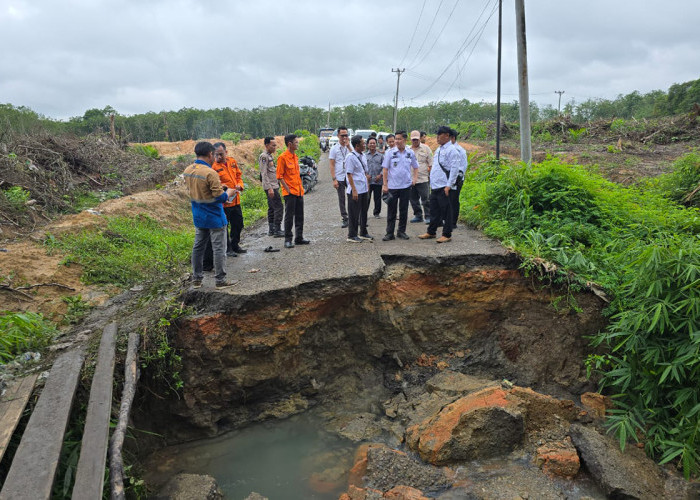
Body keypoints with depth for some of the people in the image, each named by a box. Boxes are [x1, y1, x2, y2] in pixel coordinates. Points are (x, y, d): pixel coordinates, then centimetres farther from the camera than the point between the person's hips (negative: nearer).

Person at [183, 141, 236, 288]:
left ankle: (196, 279, 24)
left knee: (198, 247, 16)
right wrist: (229, 193, 0)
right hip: (215, 218, -7)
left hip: (198, 217, 7)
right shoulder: (210, 173, -22)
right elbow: (220, 197, -22)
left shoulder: (187, 171, 2)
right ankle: (220, 280, 10)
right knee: (219, 249, 3)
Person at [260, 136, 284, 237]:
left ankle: (271, 230, 17)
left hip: (274, 186, 10)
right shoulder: (263, 156, -12)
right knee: (278, 207, -11)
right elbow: (264, 174, -18)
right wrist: (269, 188, -22)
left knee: (272, 208, 11)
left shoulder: (270, 156, 16)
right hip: (270, 187, -10)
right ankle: (277, 230, -9)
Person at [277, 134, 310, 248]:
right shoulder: (283, 157, -10)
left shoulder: (295, 157, 14)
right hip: (289, 193, -8)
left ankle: (299, 238, 21)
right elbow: (279, 176, -11)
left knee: (299, 216, 11)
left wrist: (301, 187, 14)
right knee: (289, 216, -2)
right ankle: (288, 240, 5)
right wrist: (288, 189, -14)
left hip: (299, 191, 8)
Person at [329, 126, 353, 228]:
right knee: (341, 199, 5)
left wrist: (348, 146, -16)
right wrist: (334, 179, -9)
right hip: (339, 178, -1)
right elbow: (332, 165, -2)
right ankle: (345, 219, 13)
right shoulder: (334, 149, 1)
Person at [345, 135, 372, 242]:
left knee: (364, 212, 15)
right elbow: (349, 175, -15)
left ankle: (363, 233, 28)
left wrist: (367, 187, 16)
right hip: (355, 191, -8)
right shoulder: (351, 157, -13)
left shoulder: (363, 156, 12)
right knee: (354, 214, 1)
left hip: (364, 190, 8)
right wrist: (354, 190, -18)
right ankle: (352, 235, 12)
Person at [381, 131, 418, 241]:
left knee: (404, 210, 9)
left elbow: (415, 167, 16)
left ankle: (401, 232, 20)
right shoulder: (390, 152, -3)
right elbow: (385, 169, -3)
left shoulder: (410, 153, 4)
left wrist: (414, 178, 2)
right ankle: (389, 233, 10)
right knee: (391, 211, 3)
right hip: (392, 186, -2)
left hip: (406, 186, 2)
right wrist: (385, 184, -7)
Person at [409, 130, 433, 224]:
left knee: (426, 199, -6)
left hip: (423, 179, -4)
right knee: (414, 199, 10)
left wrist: (430, 174, -3)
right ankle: (418, 215, 22)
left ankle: (428, 216, 1)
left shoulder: (425, 148, 4)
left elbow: (431, 163, 4)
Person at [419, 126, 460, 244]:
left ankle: (447, 235, 7)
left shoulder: (451, 150, -10)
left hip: (444, 187, -9)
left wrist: (449, 185, -19)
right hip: (435, 186, 9)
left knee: (445, 211, -1)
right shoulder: (438, 150, 18)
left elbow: (455, 168, -15)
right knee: (434, 211, 15)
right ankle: (431, 232, 25)